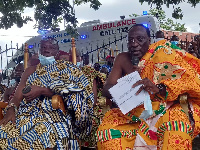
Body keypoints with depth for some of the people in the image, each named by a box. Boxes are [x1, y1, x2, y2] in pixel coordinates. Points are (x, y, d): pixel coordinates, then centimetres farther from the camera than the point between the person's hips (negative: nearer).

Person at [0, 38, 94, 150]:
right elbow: (17, 96, 13)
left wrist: (42, 91, -13)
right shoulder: (31, 71, 23)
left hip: (53, 114, -4)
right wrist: (11, 110, -8)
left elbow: (70, 93, -5)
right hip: (27, 114, 4)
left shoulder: (64, 68, 12)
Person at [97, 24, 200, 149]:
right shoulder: (123, 59, 3)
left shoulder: (163, 54, -5)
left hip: (163, 109, -2)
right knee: (107, 129, -24)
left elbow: (190, 82, -14)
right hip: (134, 113, 3)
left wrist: (158, 88, -33)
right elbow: (107, 90, 0)